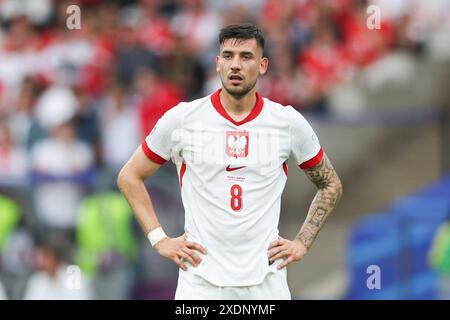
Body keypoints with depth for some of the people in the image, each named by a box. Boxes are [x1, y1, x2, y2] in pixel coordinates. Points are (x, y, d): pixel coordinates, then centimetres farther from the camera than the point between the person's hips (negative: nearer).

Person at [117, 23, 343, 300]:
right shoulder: (181, 119, -1)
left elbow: (331, 185, 16)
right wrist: (160, 240, 2)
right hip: (200, 280, -1)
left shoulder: (289, 122, 2)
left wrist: (302, 243, 6)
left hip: (266, 280, 1)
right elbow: (130, 177, 10)